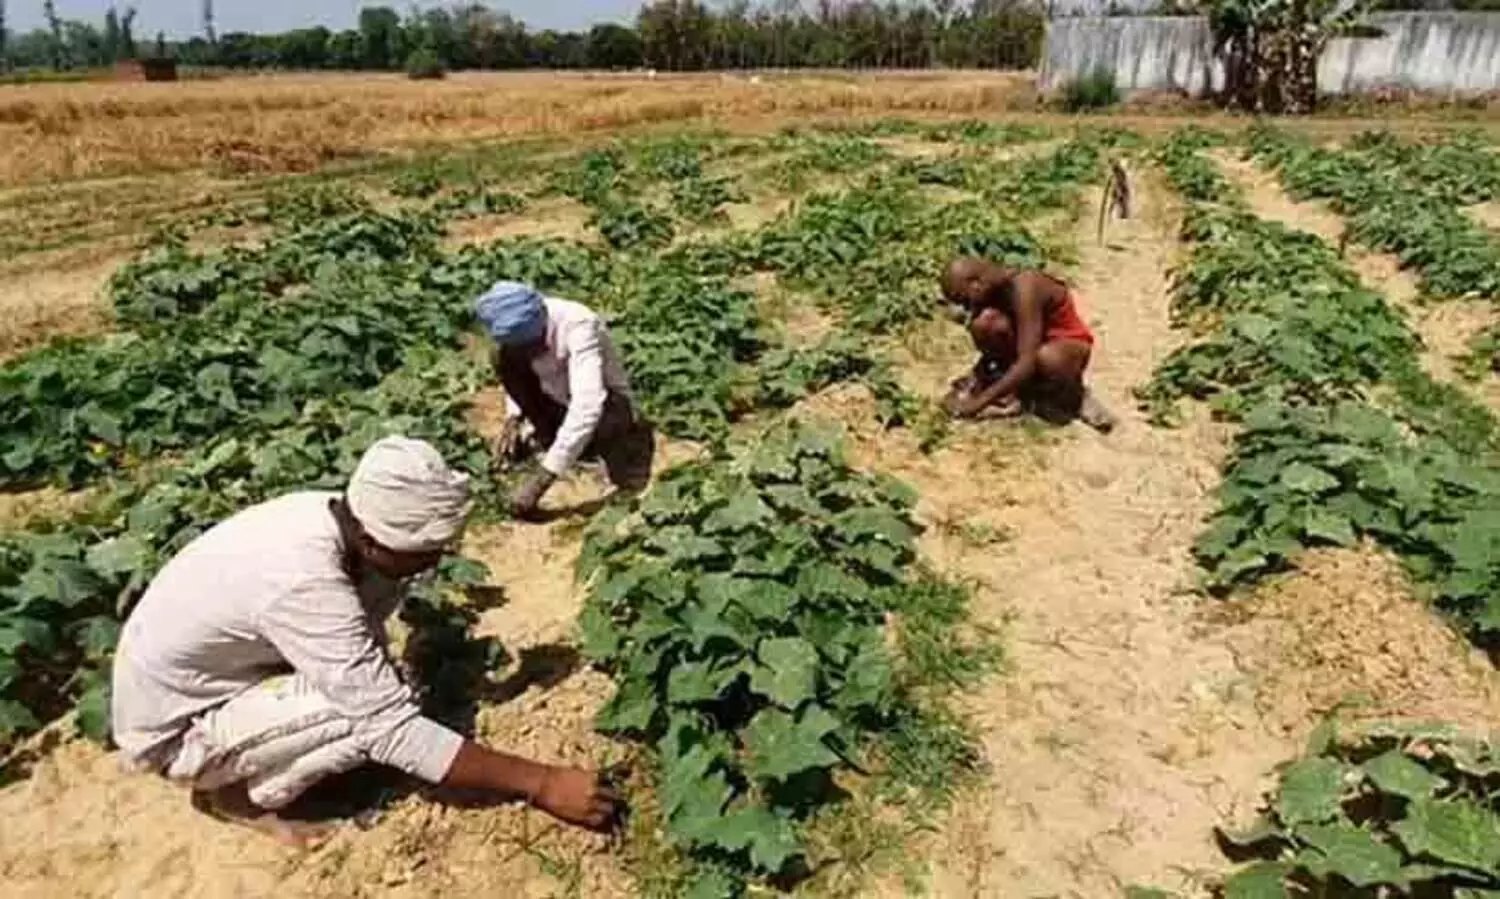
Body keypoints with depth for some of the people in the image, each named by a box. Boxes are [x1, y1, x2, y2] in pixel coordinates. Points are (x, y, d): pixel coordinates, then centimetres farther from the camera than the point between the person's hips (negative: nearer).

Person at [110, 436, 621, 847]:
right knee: (369, 715, -26)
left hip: (202, 673, 8)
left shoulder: (325, 512, -15)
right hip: (172, 730, -8)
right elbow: (395, 731, -37)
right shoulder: (306, 586, -38)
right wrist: (541, 785, -34)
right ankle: (234, 794, 1)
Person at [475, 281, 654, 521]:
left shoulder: (578, 327, -34)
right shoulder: (522, 327, -15)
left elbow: (587, 407, -45)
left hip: (605, 404, -6)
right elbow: (516, 373, 10)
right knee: (503, 358, -15)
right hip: (561, 401, 6)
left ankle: (631, 436, -2)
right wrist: (514, 419, -8)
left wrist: (541, 479, -47)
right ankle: (547, 437, 1)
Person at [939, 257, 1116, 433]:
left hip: (1069, 344, -5)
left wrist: (981, 401, -36)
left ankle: (1074, 394, -8)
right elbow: (994, 345, 6)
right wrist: (975, 376, -10)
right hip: (1028, 345, 6)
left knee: (1047, 358, -42)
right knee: (983, 322, -23)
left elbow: (1027, 362, -36)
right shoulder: (995, 289, -9)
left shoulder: (1023, 289, -31)